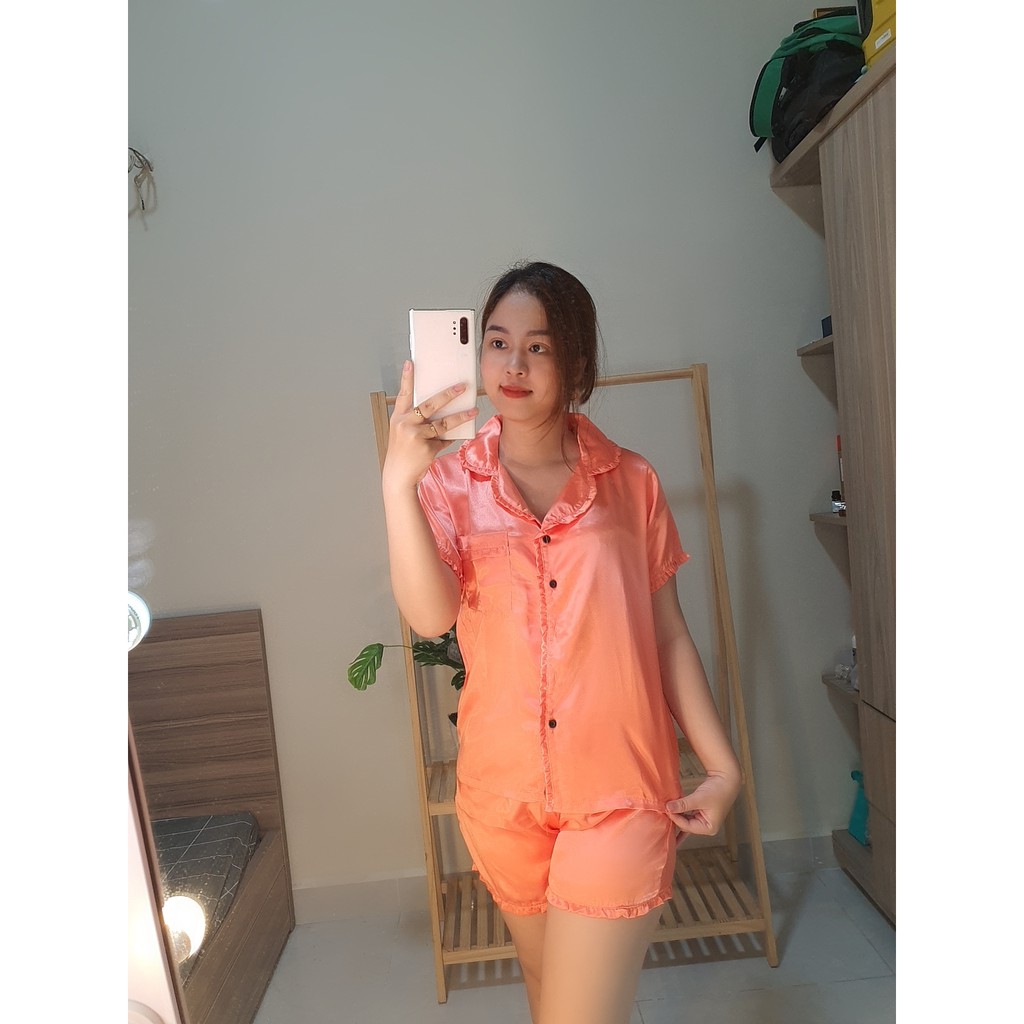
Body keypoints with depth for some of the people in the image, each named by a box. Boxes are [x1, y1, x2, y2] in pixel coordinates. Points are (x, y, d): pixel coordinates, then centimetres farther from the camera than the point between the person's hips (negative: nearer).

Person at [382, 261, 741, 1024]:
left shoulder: (631, 482, -3)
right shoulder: (449, 484, -2)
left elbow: (670, 637, 1)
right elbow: (430, 614, -19)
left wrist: (723, 766, -1)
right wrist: (399, 482, -30)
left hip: (620, 789, -2)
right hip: (502, 789, 2)